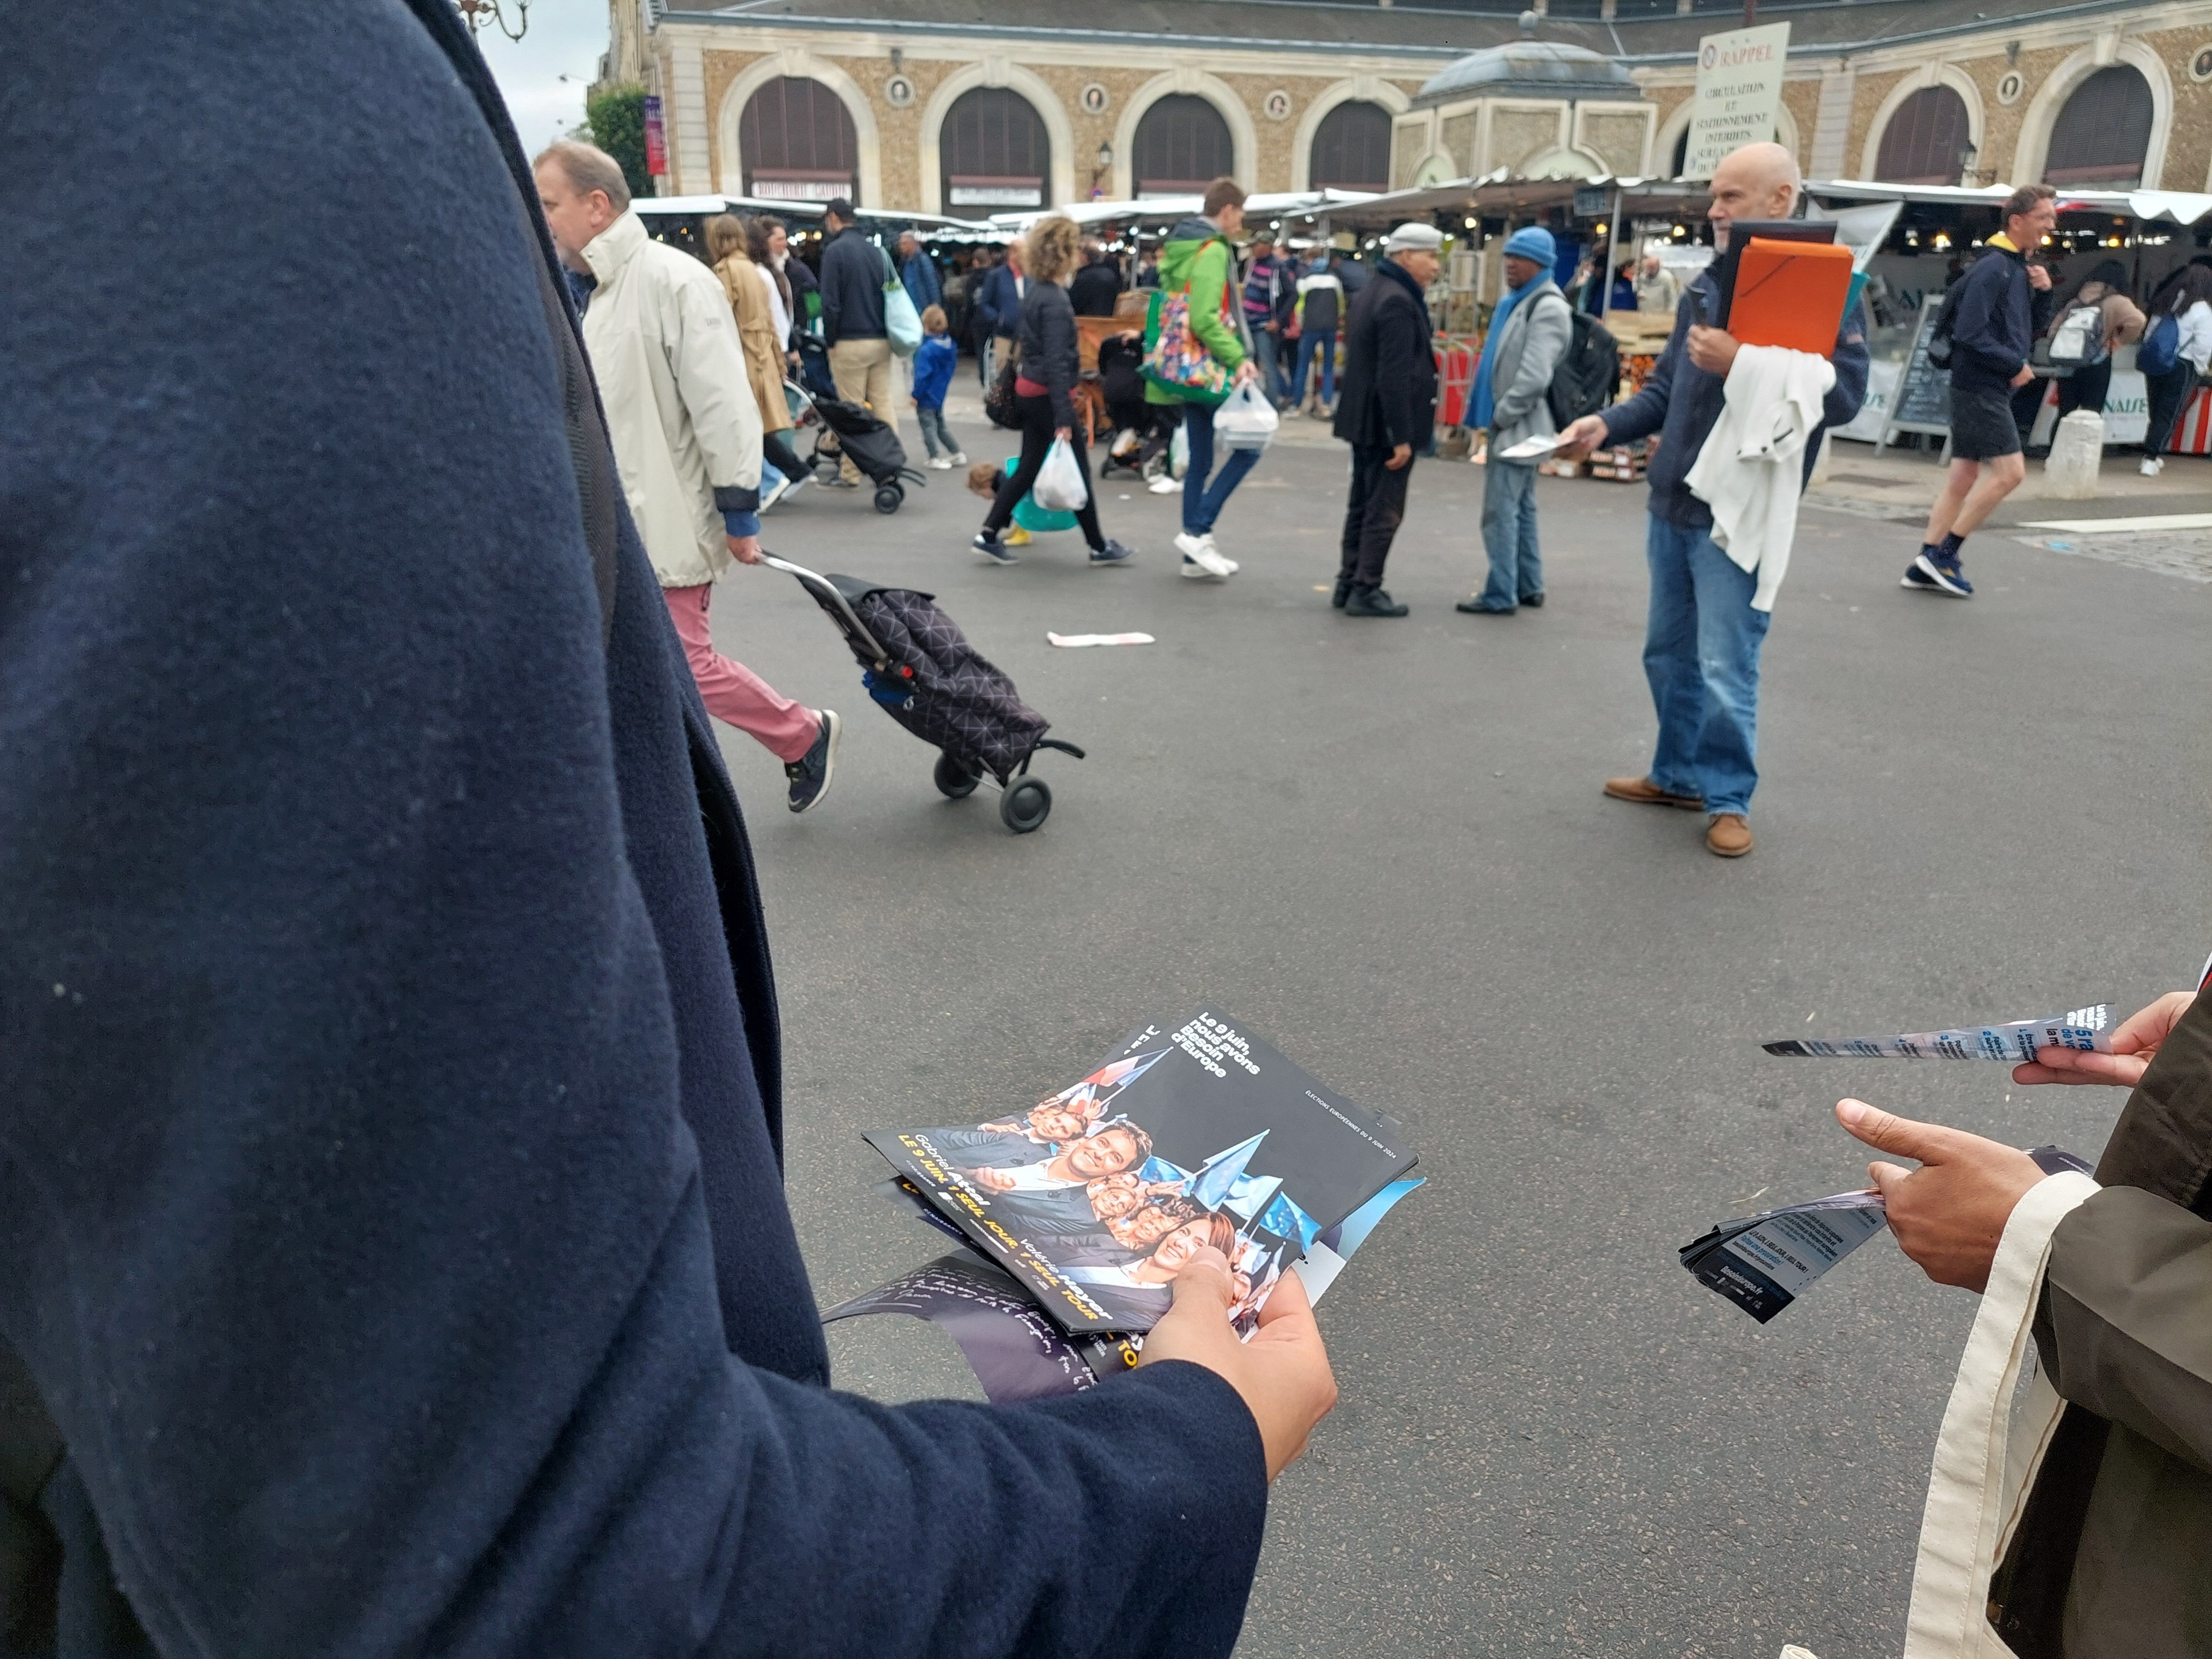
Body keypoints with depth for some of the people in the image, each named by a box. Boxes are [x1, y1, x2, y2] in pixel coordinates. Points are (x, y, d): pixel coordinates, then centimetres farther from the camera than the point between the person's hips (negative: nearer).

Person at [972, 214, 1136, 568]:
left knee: (1029, 468, 13)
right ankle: (1099, 548, 14)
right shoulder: (1055, 302, -20)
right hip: (1048, 396, -9)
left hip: (1030, 391, 9)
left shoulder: (1037, 291, 9)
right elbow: (1056, 364, -24)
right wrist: (1063, 418, -26)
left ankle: (989, 536, 12)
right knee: (1078, 471, 3)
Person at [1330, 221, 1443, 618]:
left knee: (1362, 506, 15)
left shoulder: (1370, 293, 15)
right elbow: (1394, 376, -24)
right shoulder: (1399, 302, -18)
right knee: (1385, 511, -3)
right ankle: (1366, 591, 2)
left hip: (1364, 420, 10)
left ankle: (1348, 585, 20)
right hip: (1386, 424, -10)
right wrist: (1402, 436, -23)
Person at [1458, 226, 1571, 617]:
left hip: (1517, 428, -10)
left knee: (1501, 512, -9)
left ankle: (1501, 595, -5)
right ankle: (1528, 587, 22)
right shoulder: (1516, 301, 15)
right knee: (1521, 509, 14)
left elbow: (1534, 377, -23)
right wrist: (1491, 415, 13)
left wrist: (1500, 416, -16)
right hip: (1512, 425, 10)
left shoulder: (1548, 308, -15)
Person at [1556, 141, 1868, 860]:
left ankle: (1728, 797, 13)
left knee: (1725, 669, -3)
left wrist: (1740, 365, -25)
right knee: (1669, 654, 16)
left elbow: (1844, 394, -18)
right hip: (1672, 504, 7)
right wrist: (1607, 425, 0)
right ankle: (1678, 774, 31)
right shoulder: (1706, 286, 12)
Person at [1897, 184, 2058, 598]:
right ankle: (1944, 552, -4)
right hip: (1980, 386, -9)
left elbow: (2031, 332, 20)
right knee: (2010, 471, -10)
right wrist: (2015, 365, -13)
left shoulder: (2021, 268, 15)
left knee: (1965, 476, 8)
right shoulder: (1993, 267, -13)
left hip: (1990, 388, 9)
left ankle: (1925, 566, 11)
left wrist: (2042, 294, 4)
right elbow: (1969, 334, -20)